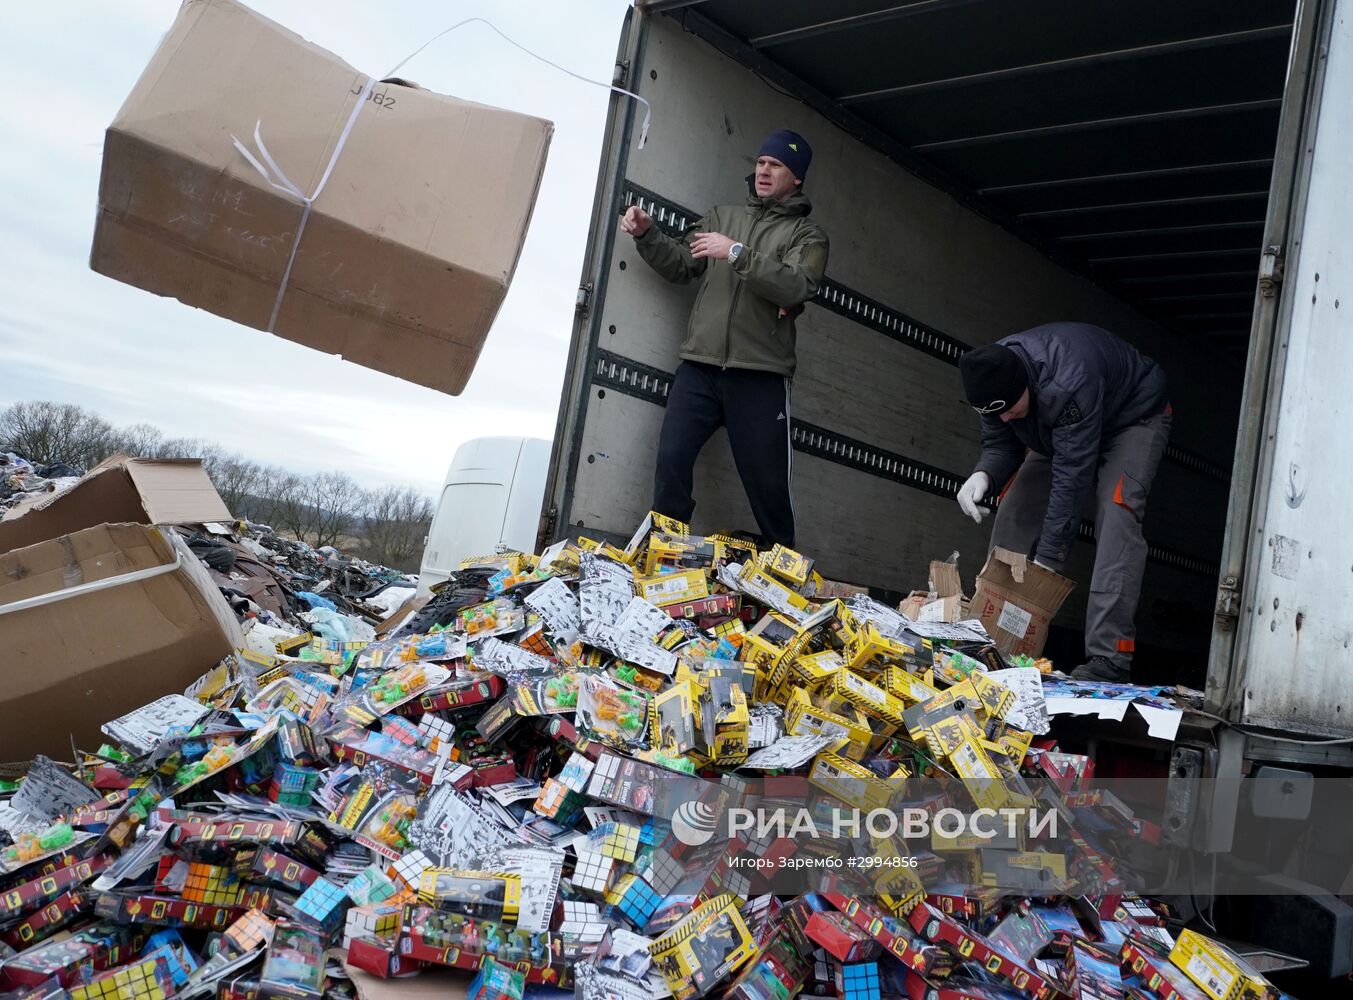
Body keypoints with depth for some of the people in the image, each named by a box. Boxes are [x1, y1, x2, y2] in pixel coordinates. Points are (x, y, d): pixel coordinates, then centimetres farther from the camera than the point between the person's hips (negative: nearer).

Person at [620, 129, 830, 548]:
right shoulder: (722, 216, 19)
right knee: (672, 457, -9)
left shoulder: (807, 234, 7)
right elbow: (680, 266, 14)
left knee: (767, 479, 2)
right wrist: (647, 234, -2)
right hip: (699, 367, 3)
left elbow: (796, 287, -12)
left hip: (760, 375, -2)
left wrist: (736, 253, -18)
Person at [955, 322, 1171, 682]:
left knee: (1116, 514, -28)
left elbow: (1072, 477, -40)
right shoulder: (993, 378, -22)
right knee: (1015, 510, -7)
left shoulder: (1068, 382, -43)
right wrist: (983, 475, -34)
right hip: (1059, 430, 7)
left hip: (1135, 417, -7)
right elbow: (1001, 445, -9)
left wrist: (1046, 560, -38)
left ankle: (1108, 658, -31)